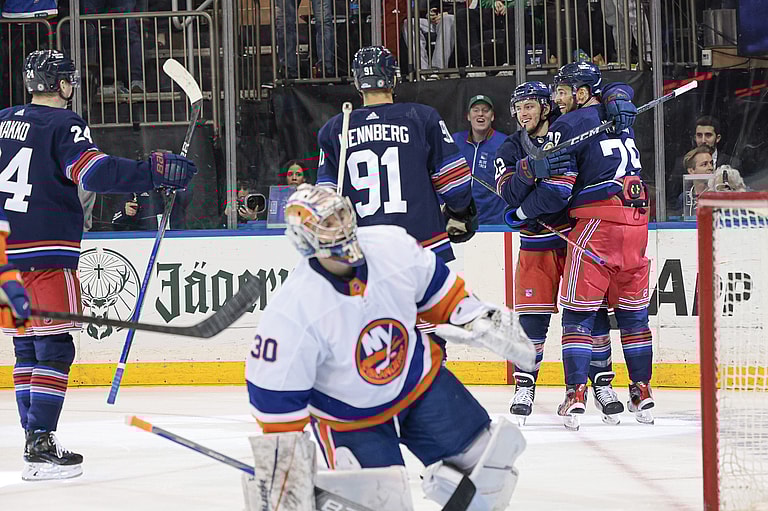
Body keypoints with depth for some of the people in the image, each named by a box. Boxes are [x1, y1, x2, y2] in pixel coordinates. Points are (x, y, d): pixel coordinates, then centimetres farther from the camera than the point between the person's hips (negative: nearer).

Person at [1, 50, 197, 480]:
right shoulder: (63, 124, -9)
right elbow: (93, 172, -23)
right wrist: (155, 171, -25)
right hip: (47, 255, -8)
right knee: (54, 346, -7)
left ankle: (35, 440, 18)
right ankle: (41, 446, -14)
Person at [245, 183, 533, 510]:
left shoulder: (393, 247, -22)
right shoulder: (290, 316, -33)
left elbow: (434, 287, 2)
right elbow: (274, 394, -23)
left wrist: (480, 322, -1)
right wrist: (288, 467, -18)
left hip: (420, 379, 4)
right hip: (348, 416, -4)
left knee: (486, 456, 4)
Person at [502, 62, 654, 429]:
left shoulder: (568, 125, -4)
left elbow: (556, 190, -10)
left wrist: (521, 213, 7)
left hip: (596, 220, -6)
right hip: (636, 220, 6)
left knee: (579, 309, -2)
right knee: (632, 311, 12)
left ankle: (575, 393, -11)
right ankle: (642, 393, 11)